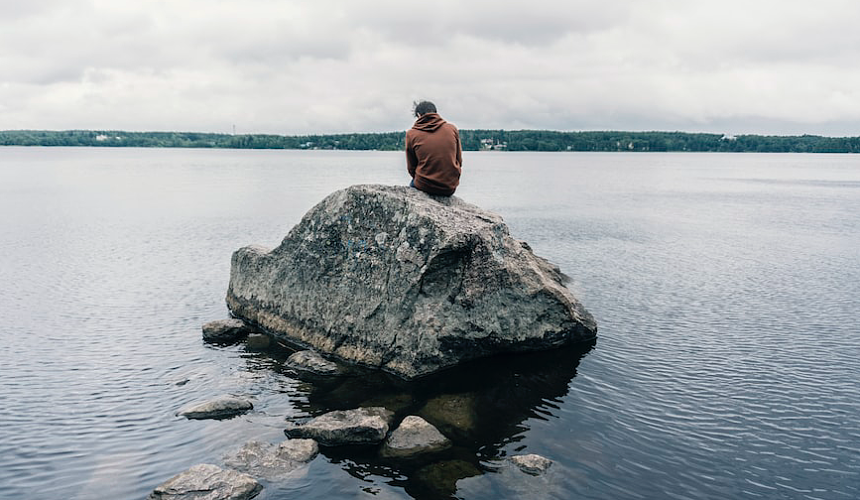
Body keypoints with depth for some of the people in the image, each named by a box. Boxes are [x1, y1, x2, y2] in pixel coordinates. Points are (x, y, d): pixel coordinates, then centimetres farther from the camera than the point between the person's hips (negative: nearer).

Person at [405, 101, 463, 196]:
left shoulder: (411, 134, -4)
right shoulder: (452, 128, 1)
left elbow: (411, 168, 3)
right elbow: (459, 161, 6)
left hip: (424, 186, -2)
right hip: (450, 188, 2)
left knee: (413, 184, 33)